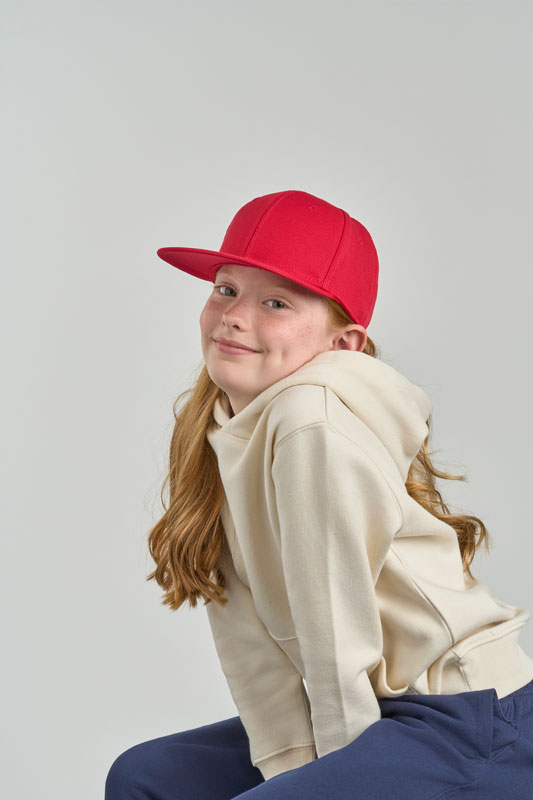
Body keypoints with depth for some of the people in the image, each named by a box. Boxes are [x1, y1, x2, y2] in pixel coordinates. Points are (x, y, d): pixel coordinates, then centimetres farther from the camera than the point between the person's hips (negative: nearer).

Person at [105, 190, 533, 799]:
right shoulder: (217, 426, 4)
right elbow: (253, 635, 1)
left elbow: (339, 640, -18)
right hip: (390, 713, 8)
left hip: (469, 730, -8)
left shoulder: (314, 424, -22)